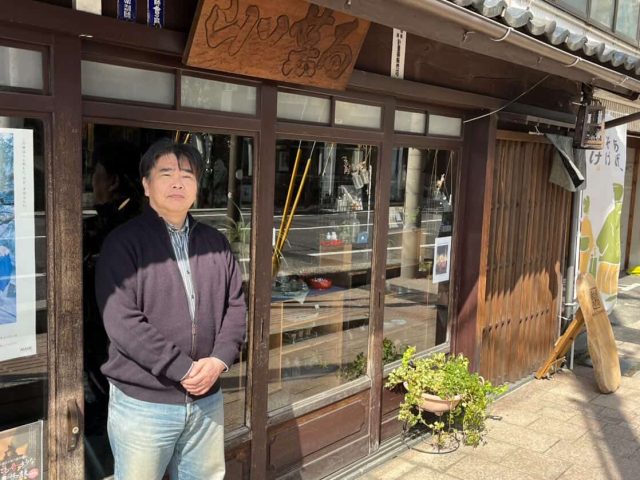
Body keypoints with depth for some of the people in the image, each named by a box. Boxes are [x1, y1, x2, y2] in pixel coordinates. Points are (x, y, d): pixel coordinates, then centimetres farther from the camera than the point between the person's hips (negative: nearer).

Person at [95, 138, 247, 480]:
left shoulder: (215, 242, 7)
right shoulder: (124, 242, -10)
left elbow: (236, 305, 8)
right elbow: (121, 322, -18)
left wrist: (219, 359, -9)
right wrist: (184, 369, -19)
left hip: (207, 398, 5)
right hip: (143, 402, -4)